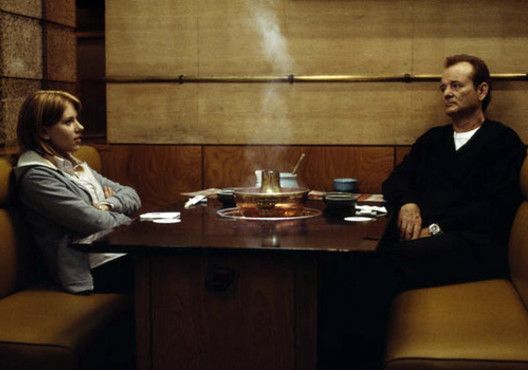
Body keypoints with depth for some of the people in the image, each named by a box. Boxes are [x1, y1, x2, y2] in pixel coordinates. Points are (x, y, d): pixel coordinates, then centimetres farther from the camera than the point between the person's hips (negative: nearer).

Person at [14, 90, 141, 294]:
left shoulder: (75, 165, 19)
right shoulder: (36, 176, -9)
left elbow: (132, 196, 15)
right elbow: (93, 222, -17)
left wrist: (110, 204, -6)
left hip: (123, 252, 9)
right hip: (101, 268, -9)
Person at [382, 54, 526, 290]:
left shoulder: (503, 141, 7)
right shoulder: (432, 139, 27)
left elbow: (497, 208, -5)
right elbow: (397, 179, 20)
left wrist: (437, 228, -14)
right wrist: (406, 203, -4)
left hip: (472, 243, -5)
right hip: (418, 233, 5)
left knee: (399, 257, -36)